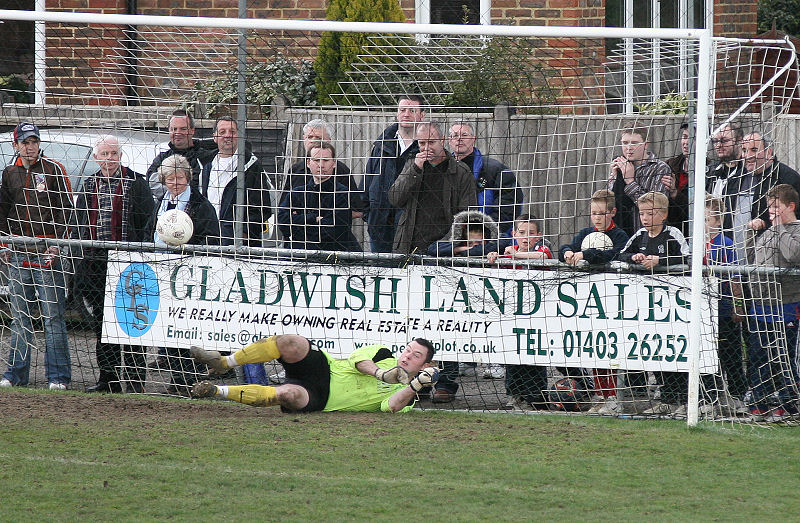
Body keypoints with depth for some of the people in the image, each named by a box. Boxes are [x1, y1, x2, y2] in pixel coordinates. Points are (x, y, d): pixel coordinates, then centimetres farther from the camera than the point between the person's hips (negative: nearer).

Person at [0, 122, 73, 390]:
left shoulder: (53, 170, 0)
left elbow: (65, 208, -1)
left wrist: (56, 241, -10)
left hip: (47, 252, -4)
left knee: (52, 315, -6)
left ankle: (58, 376, -4)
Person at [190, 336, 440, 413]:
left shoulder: (405, 392, 9)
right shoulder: (383, 355, 18)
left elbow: (391, 407, -13)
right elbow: (359, 359, 1)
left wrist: (417, 385, -21)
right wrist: (381, 373, -13)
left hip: (318, 400, -3)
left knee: (288, 394, -37)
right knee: (291, 343, -29)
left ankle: (218, 391, -28)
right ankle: (223, 362, -17)